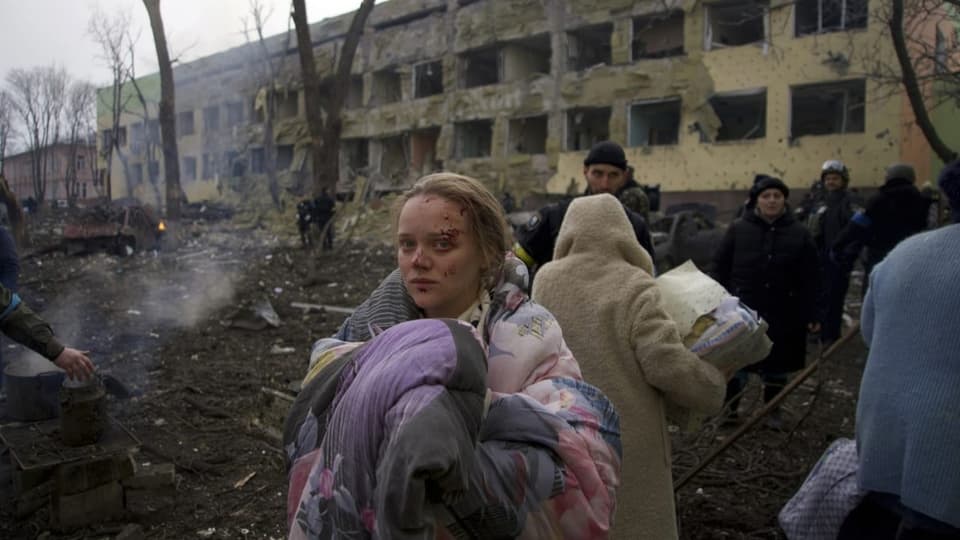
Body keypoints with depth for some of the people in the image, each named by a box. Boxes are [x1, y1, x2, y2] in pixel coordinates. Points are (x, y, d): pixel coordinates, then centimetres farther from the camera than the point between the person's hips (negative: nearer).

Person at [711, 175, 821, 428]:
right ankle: (729, 407, 25)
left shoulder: (799, 234, 0)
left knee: (777, 364, 13)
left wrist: (811, 314, -4)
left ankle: (773, 410, 30)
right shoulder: (737, 229, -2)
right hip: (742, 310, -1)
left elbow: (810, 279, 0)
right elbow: (719, 268, -1)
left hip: (783, 313, 1)